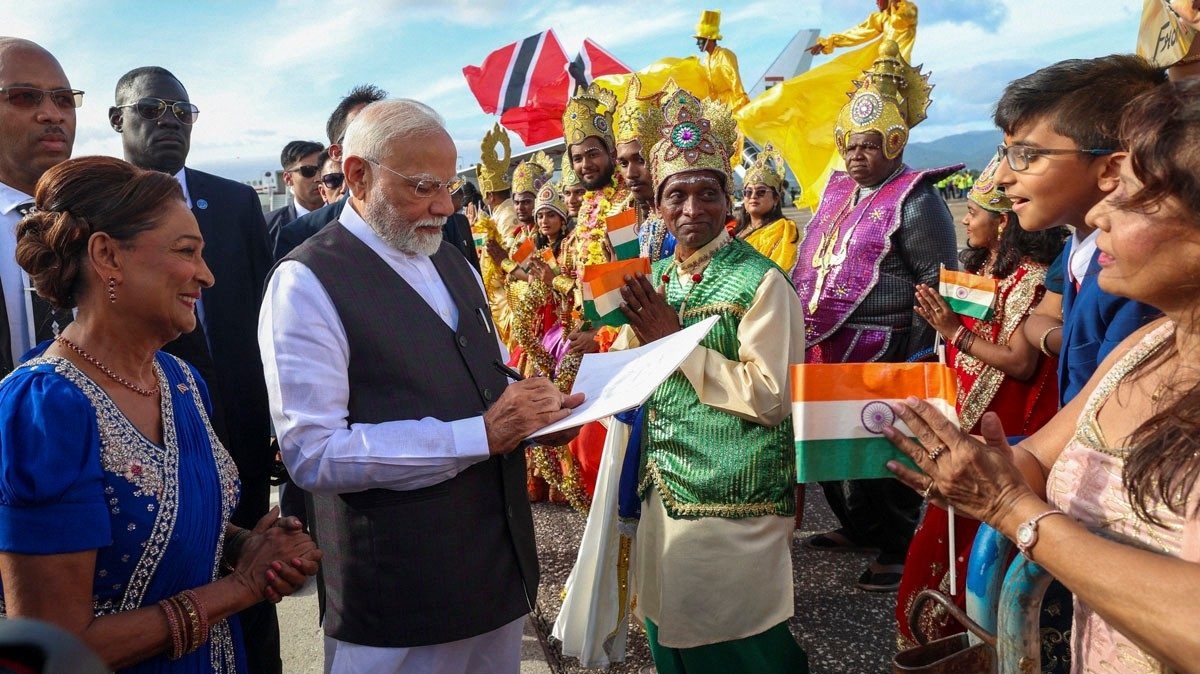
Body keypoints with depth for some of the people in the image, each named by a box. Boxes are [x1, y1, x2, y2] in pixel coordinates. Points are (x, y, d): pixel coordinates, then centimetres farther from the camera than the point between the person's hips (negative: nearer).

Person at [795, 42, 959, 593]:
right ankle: (859, 527, 37)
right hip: (826, 350, 8)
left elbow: (940, 283, -13)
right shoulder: (837, 191, 13)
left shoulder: (915, 201, -11)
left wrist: (915, 356, -15)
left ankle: (900, 548, 20)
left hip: (880, 356, -8)